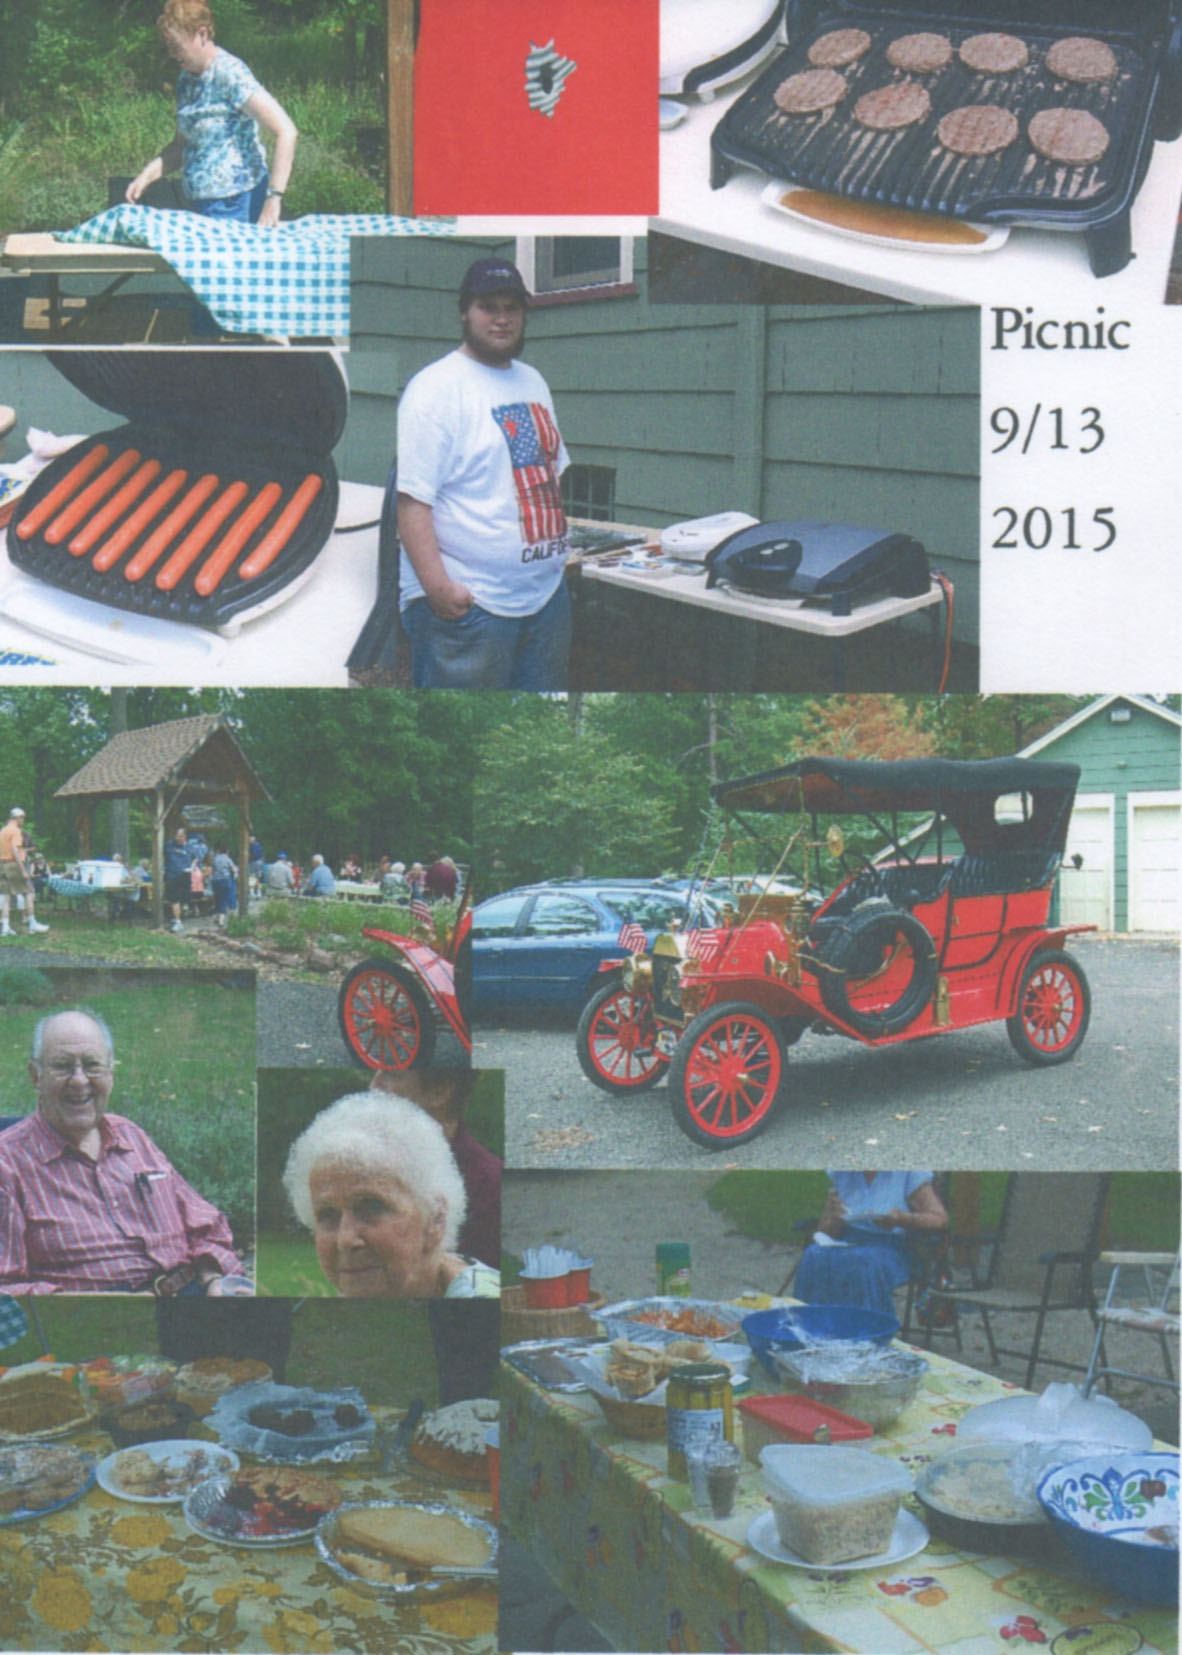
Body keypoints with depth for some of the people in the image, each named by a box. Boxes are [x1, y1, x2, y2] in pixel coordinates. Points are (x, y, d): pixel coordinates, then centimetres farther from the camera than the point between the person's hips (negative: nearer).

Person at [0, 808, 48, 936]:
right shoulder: (16, 831, -10)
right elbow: (15, 851, -20)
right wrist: (23, 870, -22)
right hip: (14, 864, -8)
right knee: (28, 893, -1)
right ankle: (32, 924, -1)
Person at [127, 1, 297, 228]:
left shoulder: (230, 74, -15)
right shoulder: (186, 79, 10)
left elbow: (286, 132, -21)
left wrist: (274, 198, -26)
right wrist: (147, 175, 3)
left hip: (235, 206, -8)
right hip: (203, 203, 8)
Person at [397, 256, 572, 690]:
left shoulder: (533, 381, 15)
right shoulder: (436, 388, -11)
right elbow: (413, 499, -17)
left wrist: (559, 545, 16)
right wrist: (437, 586, -24)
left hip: (547, 593, 8)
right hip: (468, 603, -8)